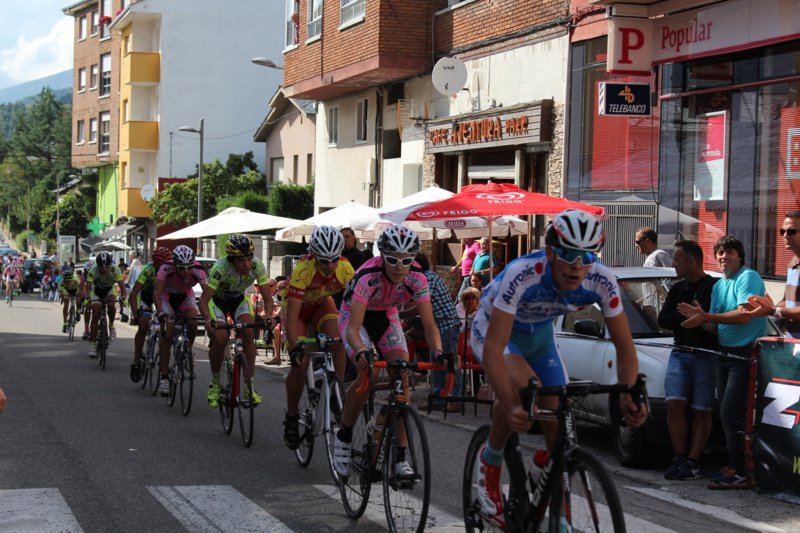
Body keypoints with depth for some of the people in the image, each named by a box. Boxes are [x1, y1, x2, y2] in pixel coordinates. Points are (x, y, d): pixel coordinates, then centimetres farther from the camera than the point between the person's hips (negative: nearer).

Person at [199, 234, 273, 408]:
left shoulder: (257, 266, -29)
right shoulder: (221, 268, -37)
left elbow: (267, 297, -25)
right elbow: (203, 299, -37)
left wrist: (268, 316, -45)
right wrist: (208, 319, -57)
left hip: (239, 299, 2)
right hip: (217, 300, -2)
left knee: (249, 332, -24)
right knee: (220, 338, -25)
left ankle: (250, 386, -16)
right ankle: (215, 383, 0)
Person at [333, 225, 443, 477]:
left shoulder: (416, 278, -27)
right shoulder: (369, 276, -37)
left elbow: (429, 324, -26)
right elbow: (353, 328, -42)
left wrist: (438, 352, -45)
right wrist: (361, 352, -62)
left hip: (386, 316, 3)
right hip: (355, 314, -3)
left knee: (403, 375, -17)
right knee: (368, 372, -27)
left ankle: (399, 457, -11)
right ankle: (343, 437, -4)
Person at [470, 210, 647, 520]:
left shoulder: (602, 281, -28)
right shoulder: (522, 275, -40)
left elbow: (624, 347, -20)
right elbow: (493, 349, -43)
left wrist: (628, 397, -37)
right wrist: (512, 407, -56)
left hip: (540, 334, 4)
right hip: (494, 329, -4)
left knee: (559, 429, -3)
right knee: (523, 387, -35)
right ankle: (489, 461, -9)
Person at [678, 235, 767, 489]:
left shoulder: (748, 278, -8)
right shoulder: (719, 285, 18)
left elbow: (744, 315, -20)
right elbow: (717, 324, 14)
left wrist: (707, 317, -15)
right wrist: (700, 316, -7)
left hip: (745, 355, -9)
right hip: (725, 354, 9)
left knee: (731, 413, -13)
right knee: (727, 414, 10)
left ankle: (740, 472, -9)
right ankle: (733, 466, 17)